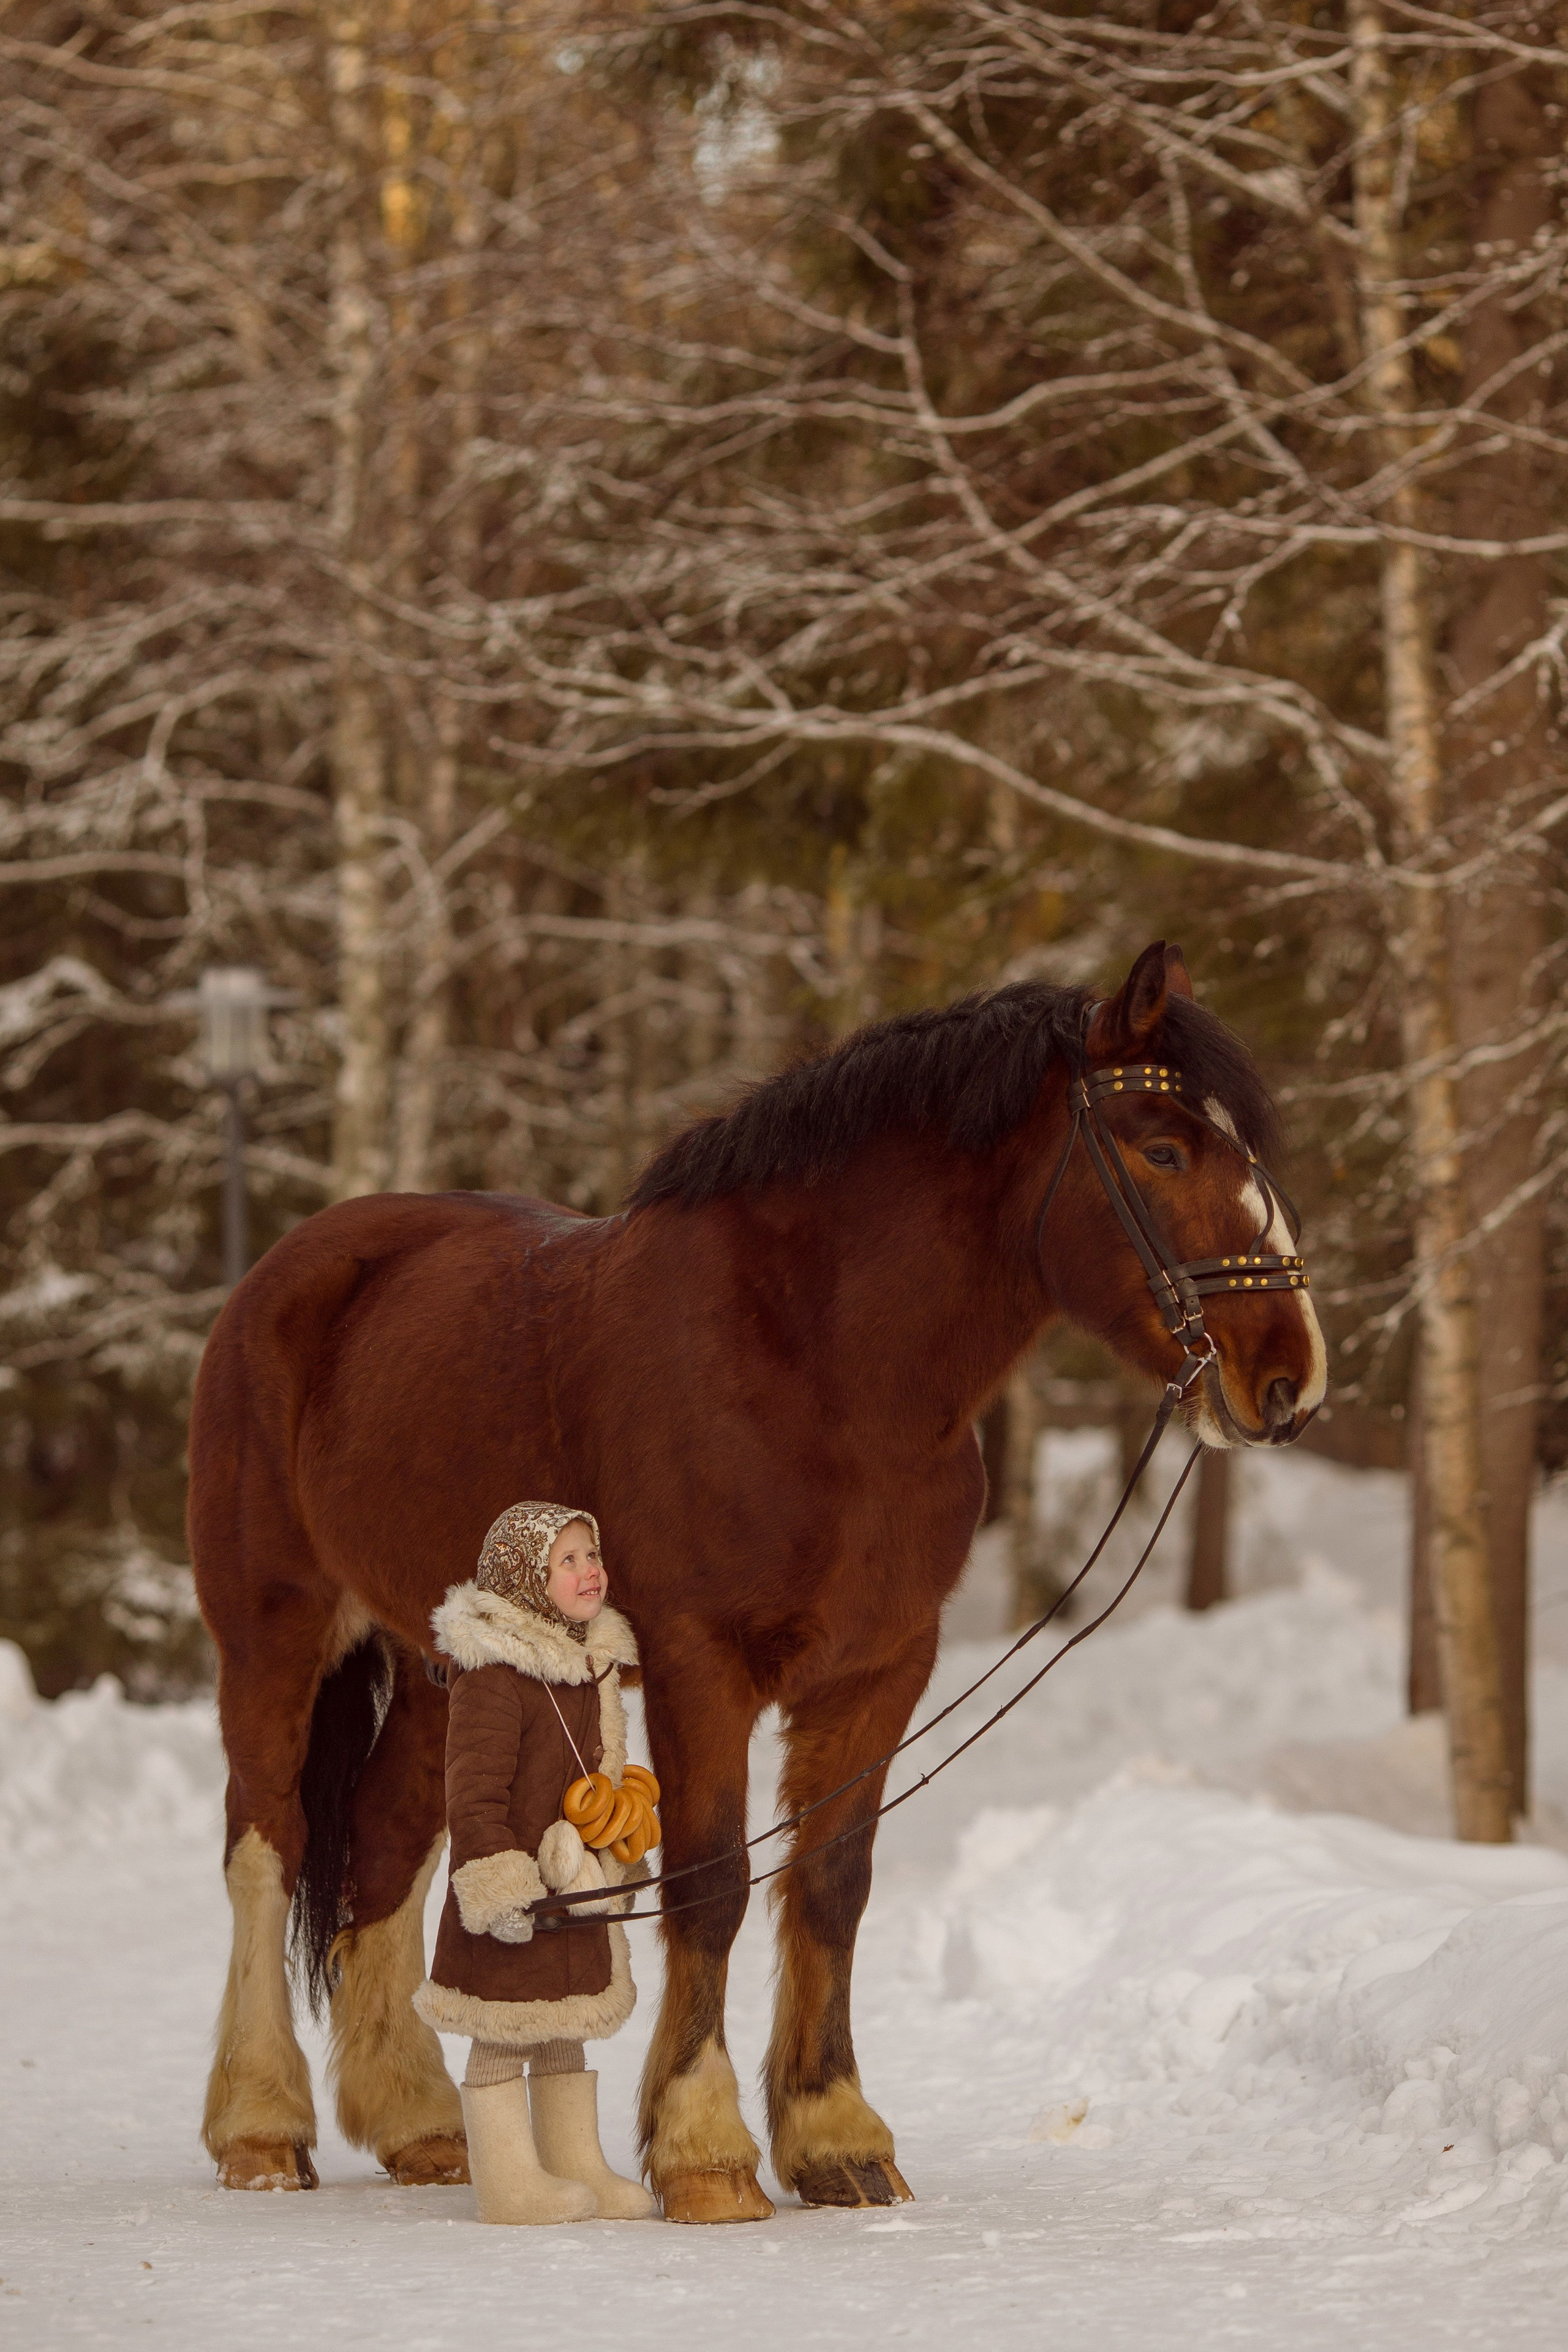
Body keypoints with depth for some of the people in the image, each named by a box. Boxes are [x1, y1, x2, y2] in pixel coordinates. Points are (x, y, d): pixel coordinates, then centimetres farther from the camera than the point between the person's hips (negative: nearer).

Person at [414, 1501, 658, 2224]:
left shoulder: (591, 1665, 10)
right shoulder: (492, 1676, -19)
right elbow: (474, 1792, -21)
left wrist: (612, 1861, 22)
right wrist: (497, 1885, -25)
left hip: (579, 1882, 9)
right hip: (516, 1887, -9)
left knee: (566, 2029, 17)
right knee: (504, 2030, 0)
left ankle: (577, 2166, 25)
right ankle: (510, 2181, 6)